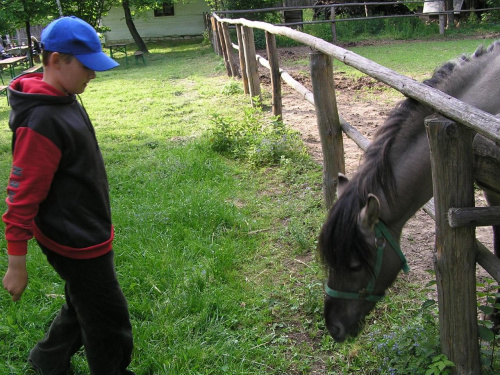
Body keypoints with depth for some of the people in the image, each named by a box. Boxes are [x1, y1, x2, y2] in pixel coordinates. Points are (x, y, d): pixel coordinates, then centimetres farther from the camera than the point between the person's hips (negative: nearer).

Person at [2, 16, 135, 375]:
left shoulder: (65, 99, 3)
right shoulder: (41, 121, -27)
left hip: (89, 232, 10)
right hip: (74, 243, -10)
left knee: (84, 303, 27)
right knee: (110, 321, 5)